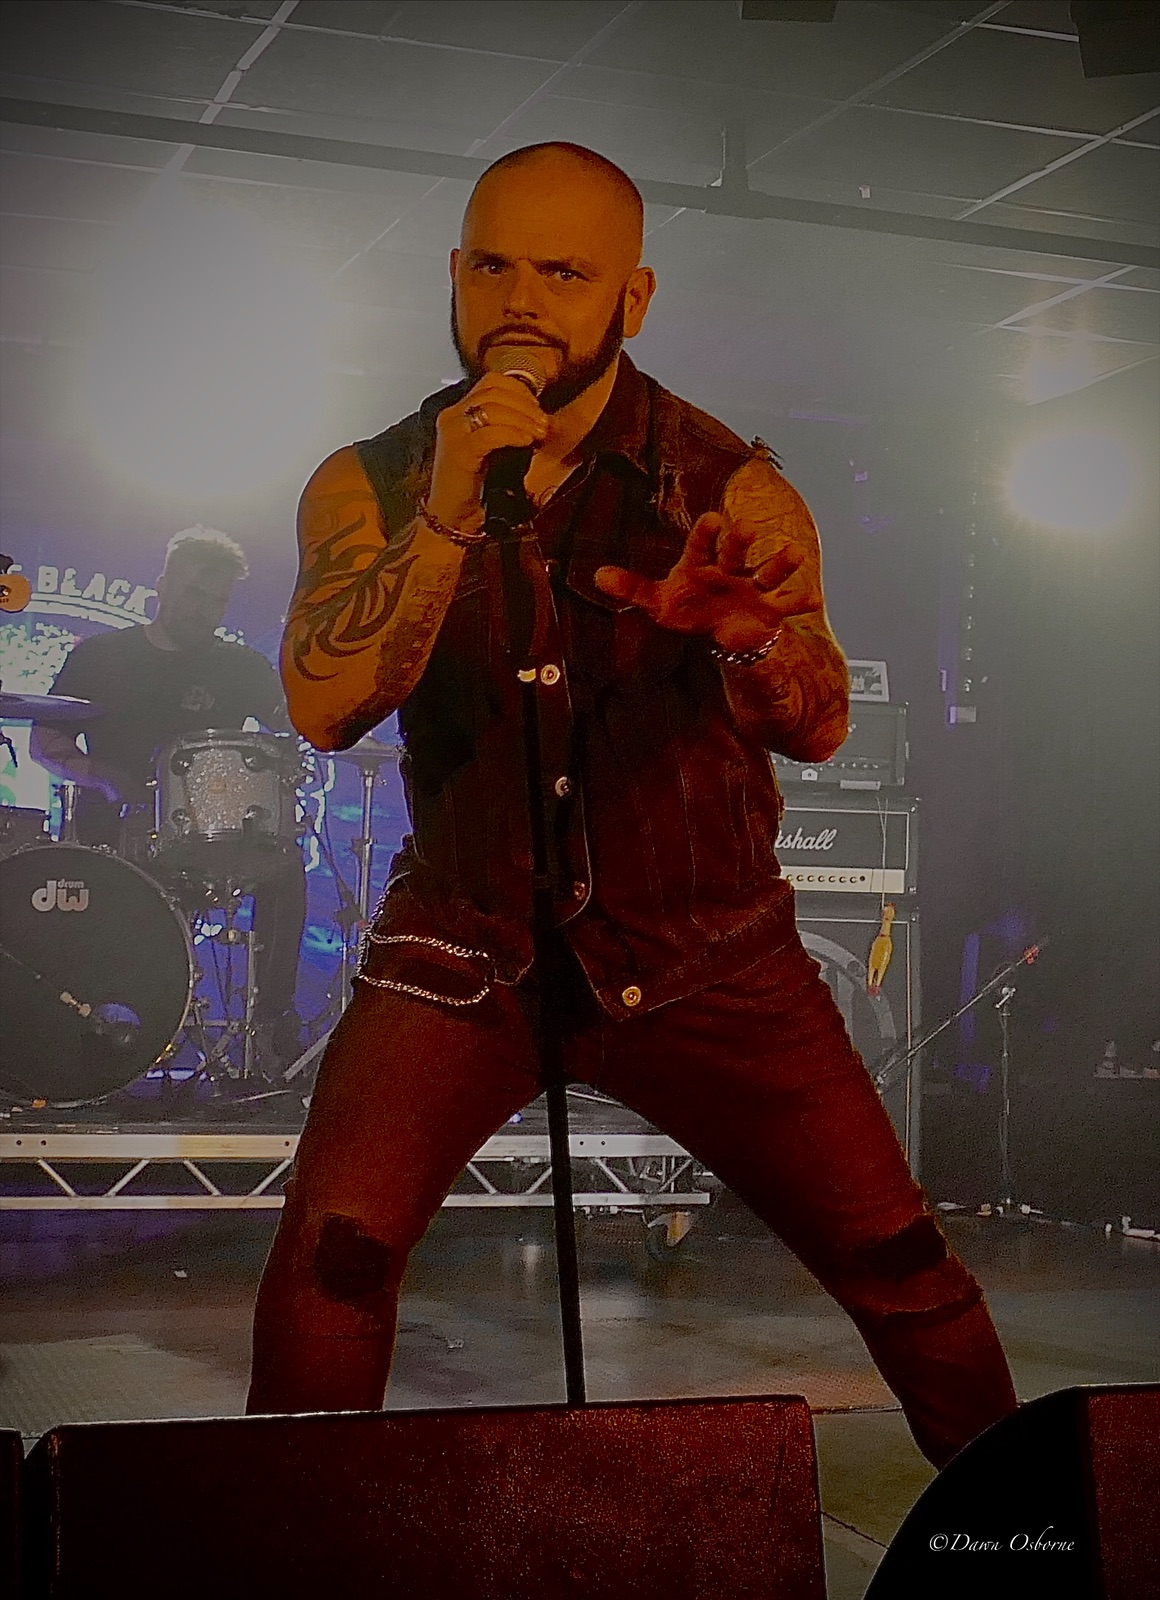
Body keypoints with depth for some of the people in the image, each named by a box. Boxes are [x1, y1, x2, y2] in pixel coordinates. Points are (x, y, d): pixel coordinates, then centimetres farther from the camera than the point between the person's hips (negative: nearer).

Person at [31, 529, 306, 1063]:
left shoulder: (243, 667, 11)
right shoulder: (98, 657, 9)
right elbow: (45, 743, 8)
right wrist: (104, 776, -12)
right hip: (110, 829, 0)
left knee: (285, 867, -28)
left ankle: (275, 1018, -17)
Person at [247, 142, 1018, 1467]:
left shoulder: (726, 487, -4)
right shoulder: (371, 487, -1)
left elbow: (817, 728, -16)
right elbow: (325, 707, -16)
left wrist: (752, 633, -40)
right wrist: (449, 517, -29)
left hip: (703, 951, 0)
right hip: (465, 946, 0)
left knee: (899, 1261, -4)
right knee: (332, 1248, -20)